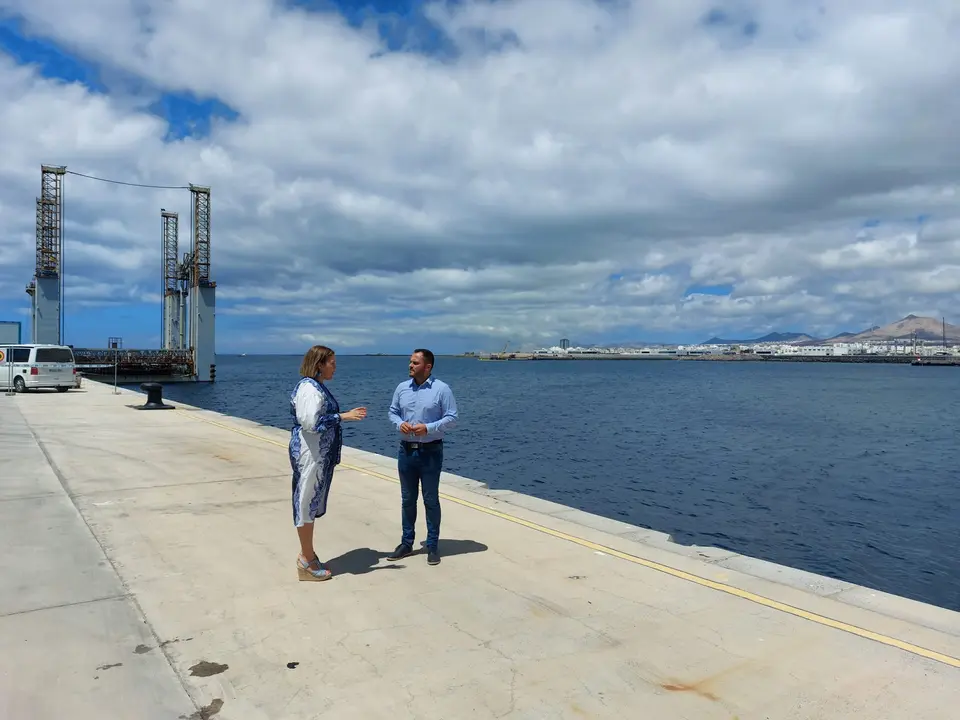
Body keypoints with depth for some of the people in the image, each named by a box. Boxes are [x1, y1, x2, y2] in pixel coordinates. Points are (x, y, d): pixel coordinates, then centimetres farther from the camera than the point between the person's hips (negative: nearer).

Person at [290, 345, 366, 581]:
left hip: (320, 453, 10)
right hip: (310, 453, -10)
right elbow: (311, 422, -25)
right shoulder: (309, 388, -18)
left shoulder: (318, 386, 13)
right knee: (307, 501, 0)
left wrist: (347, 415, 11)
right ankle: (307, 562, 10)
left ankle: (306, 554, 28)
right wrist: (343, 417, -21)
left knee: (311, 501, 16)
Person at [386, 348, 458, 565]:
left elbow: (451, 418, -9)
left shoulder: (442, 389, -9)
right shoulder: (402, 388, 5)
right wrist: (399, 424, -9)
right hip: (406, 450, 4)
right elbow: (392, 412, 12)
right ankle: (406, 543, 24)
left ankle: (433, 545, 16)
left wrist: (428, 428, -20)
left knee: (431, 500, 4)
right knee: (407, 499, 12)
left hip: (430, 451, -4)